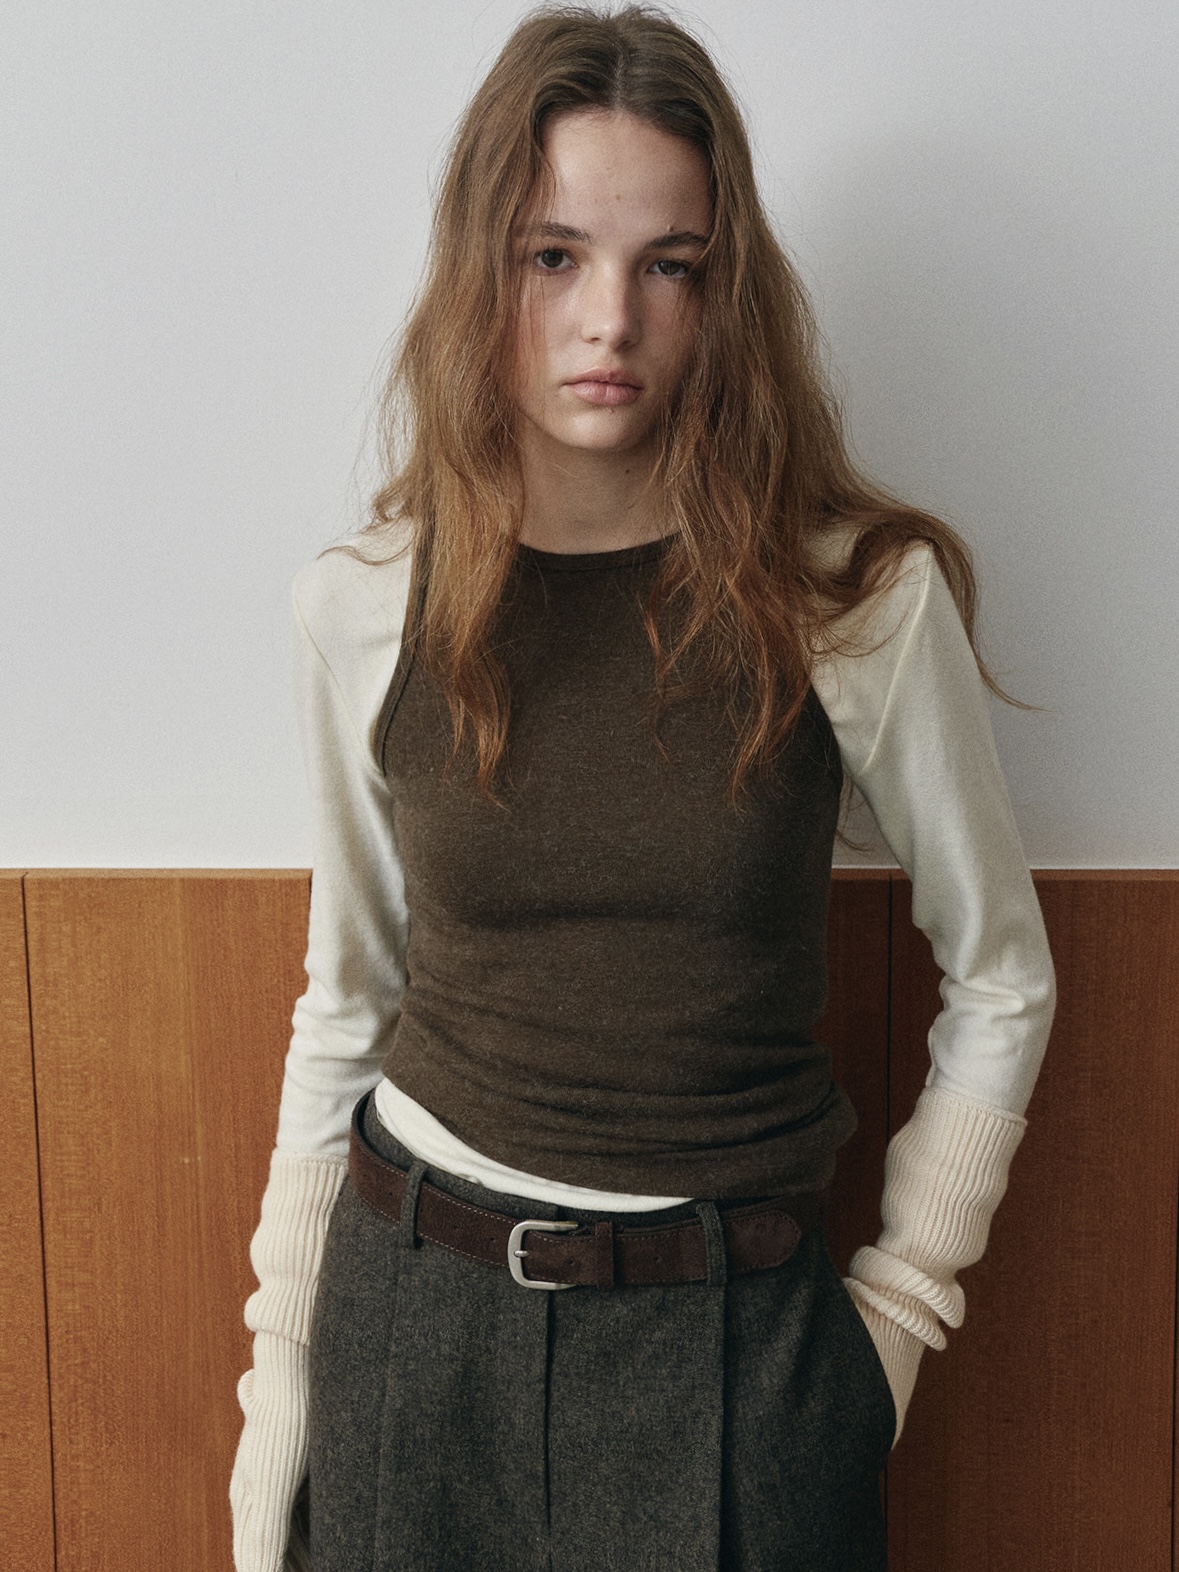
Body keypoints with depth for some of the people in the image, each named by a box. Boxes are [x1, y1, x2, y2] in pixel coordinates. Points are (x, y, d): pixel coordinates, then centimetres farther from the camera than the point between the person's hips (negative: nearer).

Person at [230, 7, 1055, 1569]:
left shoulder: (862, 598, -11)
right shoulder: (363, 607, -6)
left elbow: (1001, 983, 1)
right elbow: (344, 1004, 4)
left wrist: (899, 1306, 0)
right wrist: (278, 1379, 6)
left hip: (733, 1331, -1)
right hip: (416, 1310, 2)